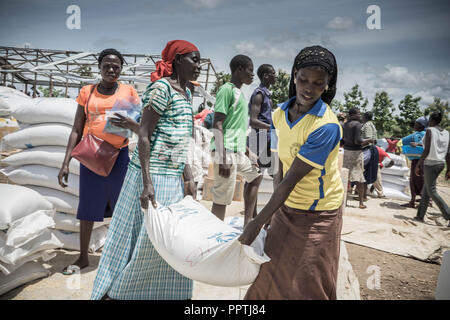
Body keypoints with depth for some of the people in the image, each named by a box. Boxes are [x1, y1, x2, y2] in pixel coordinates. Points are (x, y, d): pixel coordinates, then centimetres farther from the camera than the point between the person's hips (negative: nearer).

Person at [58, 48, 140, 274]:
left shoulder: (129, 92, 4)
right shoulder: (87, 92, 7)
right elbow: (76, 131, 7)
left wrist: (131, 125, -24)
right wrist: (66, 163, 0)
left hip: (119, 155, -1)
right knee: (88, 207, 8)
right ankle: (83, 257, 24)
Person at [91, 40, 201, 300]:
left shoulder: (187, 94, 15)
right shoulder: (162, 88, -12)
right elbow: (144, 135, -17)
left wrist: (188, 178, 7)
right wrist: (147, 183, -24)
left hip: (173, 177, 9)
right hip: (154, 174, -9)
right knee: (145, 238, 2)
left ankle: (171, 293, 35)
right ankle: (114, 292, 24)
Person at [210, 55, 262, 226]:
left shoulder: (239, 92, 18)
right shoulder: (227, 90, -10)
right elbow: (217, 124, -17)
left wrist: (248, 151, 24)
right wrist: (221, 158, -23)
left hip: (239, 151, 10)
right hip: (227, 151, -10)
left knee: (255, 176, 22)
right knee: (222, 199, -5)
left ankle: (247, 223, 28)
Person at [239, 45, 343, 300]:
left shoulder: (327, 126, -25)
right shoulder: (280, 114, -3)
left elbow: (292, 179, -26)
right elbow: (281, 170, 1)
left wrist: (258, 222, -23)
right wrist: (274, 209, -2)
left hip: (318, 214, -5)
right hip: (286, 206, 6)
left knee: (307, 284, 9)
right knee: (272, 271, 18)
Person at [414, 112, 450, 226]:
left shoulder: (430, 131, -12)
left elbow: (427, 150, -18)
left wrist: (418, 165, -13)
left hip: (430, 163, -8)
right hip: (440, 164, 8)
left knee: (432, 192, -1)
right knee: (425, 191, 14)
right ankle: (420, 216, 20)